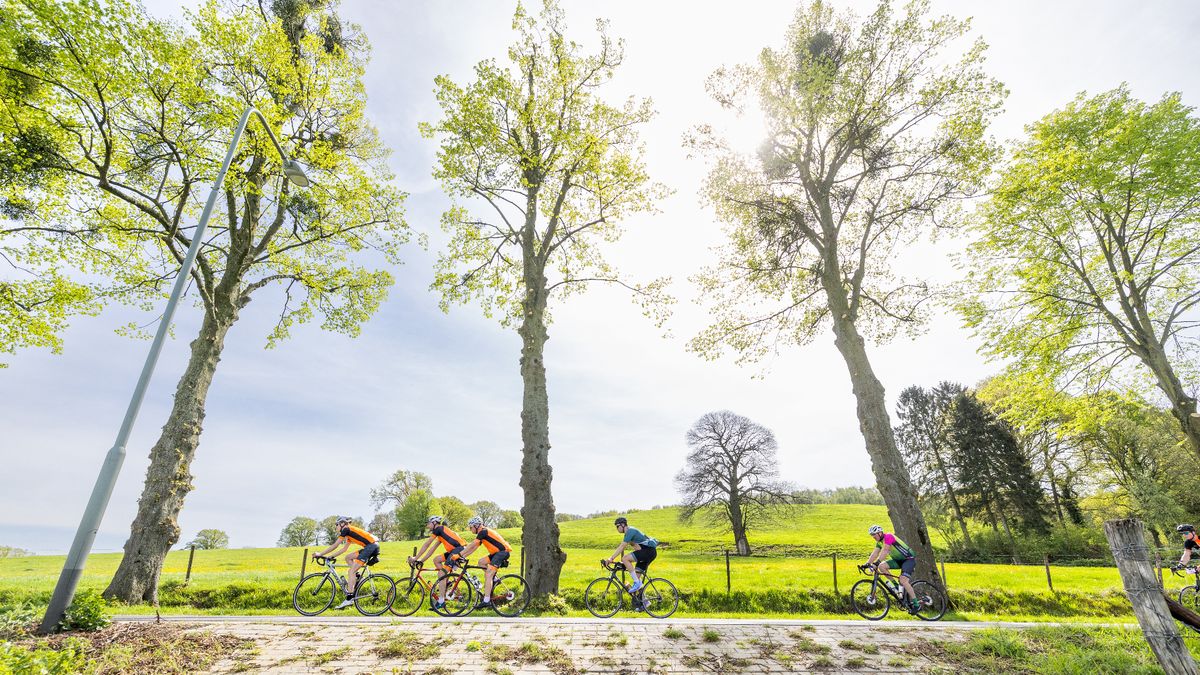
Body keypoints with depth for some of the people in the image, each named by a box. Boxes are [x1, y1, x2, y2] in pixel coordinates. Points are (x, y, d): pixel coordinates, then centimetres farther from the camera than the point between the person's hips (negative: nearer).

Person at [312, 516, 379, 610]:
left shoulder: (346, 529, 2)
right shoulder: (349, 533, 28)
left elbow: (335, 545, 1)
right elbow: (344, 549, 32)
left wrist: (320, 554, 8)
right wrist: (330, 556, 31)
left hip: (372, 545, -9)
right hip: (372, 546, 9)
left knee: (351, 571, -8)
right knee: (348, 557, 21)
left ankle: (349, 599, -10)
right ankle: (356, 577, 15)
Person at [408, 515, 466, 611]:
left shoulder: (438, 529, -1)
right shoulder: (440, 533, 26)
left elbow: (426, 545, -1)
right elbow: (432, 549, 25)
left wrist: (415, 558, 4)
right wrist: (421, 560, 21)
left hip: (459, 550, -9)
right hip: (454, 551, 9)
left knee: (441, 574, -10)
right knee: (436, 560, 15)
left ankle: (441, 601, -7)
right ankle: (446, 583, 15)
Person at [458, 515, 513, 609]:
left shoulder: (483, 532, -11)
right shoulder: (482, 534, 18)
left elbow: (471, 546, -14)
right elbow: (473, 548, 18)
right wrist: (462, 557, 12)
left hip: (503, 551, -9)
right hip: (497, 552, 9)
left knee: (488, 575, -13)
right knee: (481, 561, 9)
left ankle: (486, 601, -14)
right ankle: (493, 579, 15)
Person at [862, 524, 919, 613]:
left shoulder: (888, 536, -23)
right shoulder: (879, 541, 4)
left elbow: (884, 551, -34)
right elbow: (875, 553, -1)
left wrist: (876, 563, -43)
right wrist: (867, 564, -14)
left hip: (909, 559, -8)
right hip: (898, 560, 8)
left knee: (903, 580, -24)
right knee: (881, 566, -13)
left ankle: (916, 604, -10)